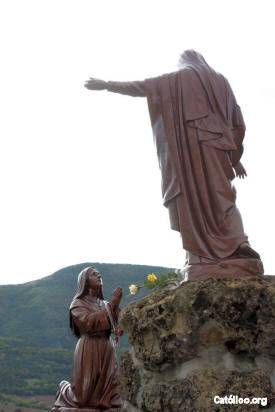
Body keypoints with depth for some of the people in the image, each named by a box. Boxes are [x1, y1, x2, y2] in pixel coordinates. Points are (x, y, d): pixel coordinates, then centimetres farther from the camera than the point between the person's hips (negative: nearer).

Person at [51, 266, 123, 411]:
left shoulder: (103, 304, 15)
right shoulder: (77, 304, -1)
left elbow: (118, 323, 6)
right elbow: (89, 322, -19)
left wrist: (116, 305, -13)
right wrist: (111, 304, -18)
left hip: (107, 349, 5)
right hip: (88, 350, -5)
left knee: (109, 393, -1)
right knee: (82, 398, 2)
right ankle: (64, 389, 32)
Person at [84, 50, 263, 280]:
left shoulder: (177, 79, 13)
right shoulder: (220, 81, 20)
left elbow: (139, 87, 17)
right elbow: (239, 125, 17)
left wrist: (106, 85, 28)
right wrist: (235, 158, 24)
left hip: (187, 151, -2)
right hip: (215, 151, 3)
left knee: (192, 207, -5)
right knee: (222, 204, -3)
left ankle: (202, 266, -12)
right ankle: (240, 257, -19)